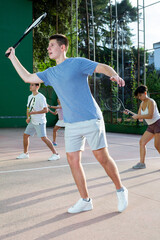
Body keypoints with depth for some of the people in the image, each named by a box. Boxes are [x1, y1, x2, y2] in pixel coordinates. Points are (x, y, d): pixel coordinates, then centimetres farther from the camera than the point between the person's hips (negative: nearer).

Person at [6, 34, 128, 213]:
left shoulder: (78, 63, -2)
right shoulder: (50, 73, 16)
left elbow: (103, 67, -11)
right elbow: (27, 78, 23)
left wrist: (114, 75, -32)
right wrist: (13, 57, 24)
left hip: (91, 120, -6)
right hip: (71, 124, 6)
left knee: (102, 158, -1)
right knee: (73, 160, 3)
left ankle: (120, 191, 20)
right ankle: (85, 201, 16)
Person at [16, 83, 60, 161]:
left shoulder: (41, 97, -14)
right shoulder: (30, 97, 11)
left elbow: (45, 110, -19)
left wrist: (34, 112, -22)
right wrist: (28, 118, 4)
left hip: (40, 122, -8)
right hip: (32, 121, 8)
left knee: (43, 138, -13)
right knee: (25, 135, 10)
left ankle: (55, 154, -5)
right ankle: (25, 153, 26)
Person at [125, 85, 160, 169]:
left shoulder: (151, 102, -16)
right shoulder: (142, 104, 9)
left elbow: (150, 116, -25)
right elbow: (139, 116, 8)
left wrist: (137, 116, -25)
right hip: (151, 126, 9)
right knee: (142, 142, 0)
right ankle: (142, 163, 2)